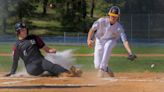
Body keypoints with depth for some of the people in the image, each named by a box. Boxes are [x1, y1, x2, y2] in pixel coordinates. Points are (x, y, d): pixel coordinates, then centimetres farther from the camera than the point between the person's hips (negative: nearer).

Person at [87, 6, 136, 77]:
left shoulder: (119, 27, -22)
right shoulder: (102, 21, -22)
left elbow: (125, 41, -28)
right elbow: (92, 29, -14)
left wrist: (130, 53, -40)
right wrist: (89, 40, -30)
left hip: (111, 40, -1)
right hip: (99, 41, 1)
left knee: (107, 46, -40)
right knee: (97, 66, -7)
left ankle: (103, 68, -36)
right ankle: (108, 71, 29)